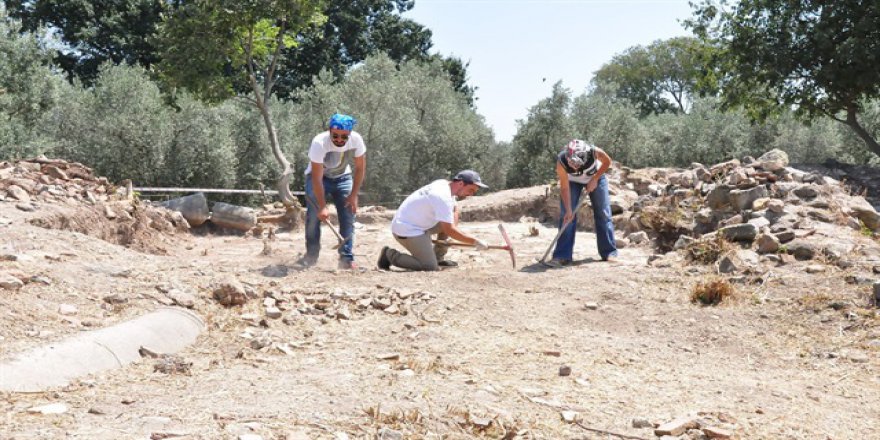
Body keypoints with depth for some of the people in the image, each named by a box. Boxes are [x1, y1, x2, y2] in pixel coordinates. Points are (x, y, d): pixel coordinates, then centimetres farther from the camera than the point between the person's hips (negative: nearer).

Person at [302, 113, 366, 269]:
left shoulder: (356, 140, -27)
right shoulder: (319, 143, -35)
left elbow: (360, 167, -12)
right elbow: (317, 178, -33)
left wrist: (354, 195, -15)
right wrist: (322, 206, -37)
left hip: (342, 177, 3)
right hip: (318, 176, -2)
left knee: (348, 215, -7)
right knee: (314, 215, -12)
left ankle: (347, 258, -2)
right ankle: (311, 255, 2)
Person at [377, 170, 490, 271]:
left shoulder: (444, 185, 4)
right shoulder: (442, 197, -25)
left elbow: (454, 210, 20)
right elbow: (449, 231, -25)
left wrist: (454, 228, 2)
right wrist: (475, 242, -20)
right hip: (407, 230, -10)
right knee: (431, 267, -15)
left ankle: (437, 259, 18)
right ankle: (391, 255, -1)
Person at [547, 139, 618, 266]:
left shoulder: (593, 152, -39)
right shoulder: (561, 161, -38)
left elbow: (607, 162, -15)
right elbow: (565, 187, -28)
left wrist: (595, 179, -20)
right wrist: (568, 210, -28)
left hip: (595, 176, 0)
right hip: (571, 180, 0)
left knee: (603, 213, -1)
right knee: (566, 215, -10)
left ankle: (609, 252, 9)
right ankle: (562, 256, -8)